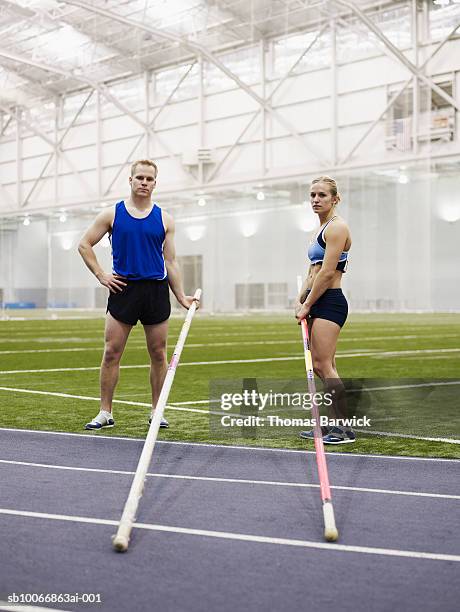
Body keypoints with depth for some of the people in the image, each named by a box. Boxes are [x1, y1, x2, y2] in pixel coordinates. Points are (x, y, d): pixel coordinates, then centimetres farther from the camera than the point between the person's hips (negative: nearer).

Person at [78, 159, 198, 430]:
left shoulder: (164, 219, 7)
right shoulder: (112, 214, 4)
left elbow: (171, 261, 8)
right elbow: (85, 245, 9)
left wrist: (181, 296, 2)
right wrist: (101, 275, 0)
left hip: (157, 290, 1)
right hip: (123, 289, -1)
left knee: (159, 354, 5)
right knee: (112, 352, -2)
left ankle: (157, 411, 16)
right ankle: (105, 413, 7)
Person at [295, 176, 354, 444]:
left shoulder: (337, 227, -11)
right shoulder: (323, 228, 19)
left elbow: (327, 273, -17)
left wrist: (308, 305, -12)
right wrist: (301, 300, 9)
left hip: (329, 302, -10)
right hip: (318, 303, 10)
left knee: (323, 365, -11)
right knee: (322, 366, 10)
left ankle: (344, 428, -7)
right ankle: (333, 425, 16)